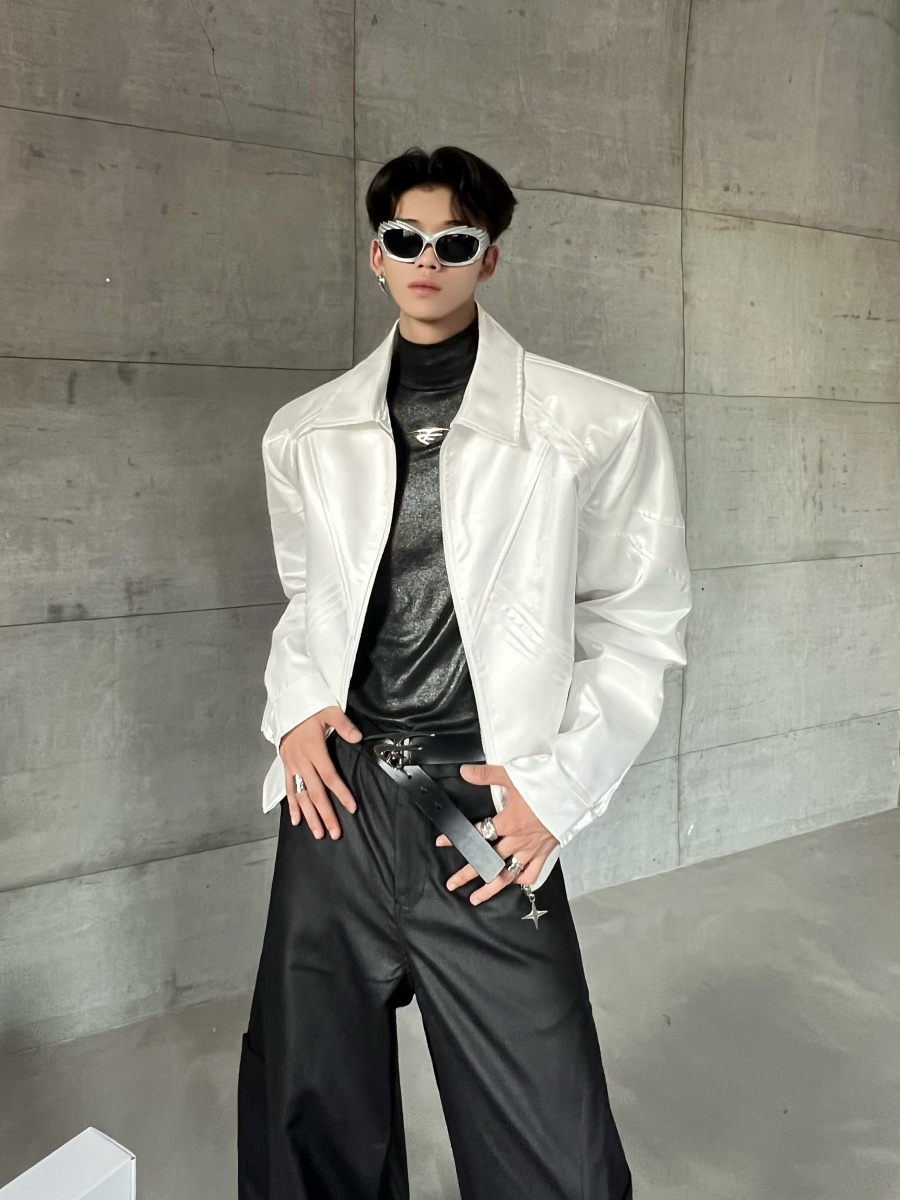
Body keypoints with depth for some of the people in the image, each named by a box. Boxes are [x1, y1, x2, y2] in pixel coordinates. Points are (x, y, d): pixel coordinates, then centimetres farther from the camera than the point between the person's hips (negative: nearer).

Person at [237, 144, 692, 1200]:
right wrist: (293, 707, 1)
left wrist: (558, 786, -10)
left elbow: (637, 628, 0)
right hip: (339, 794, 4)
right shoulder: (304, 432, 8)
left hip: (485, 810, -3)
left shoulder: (599, 424, -4)